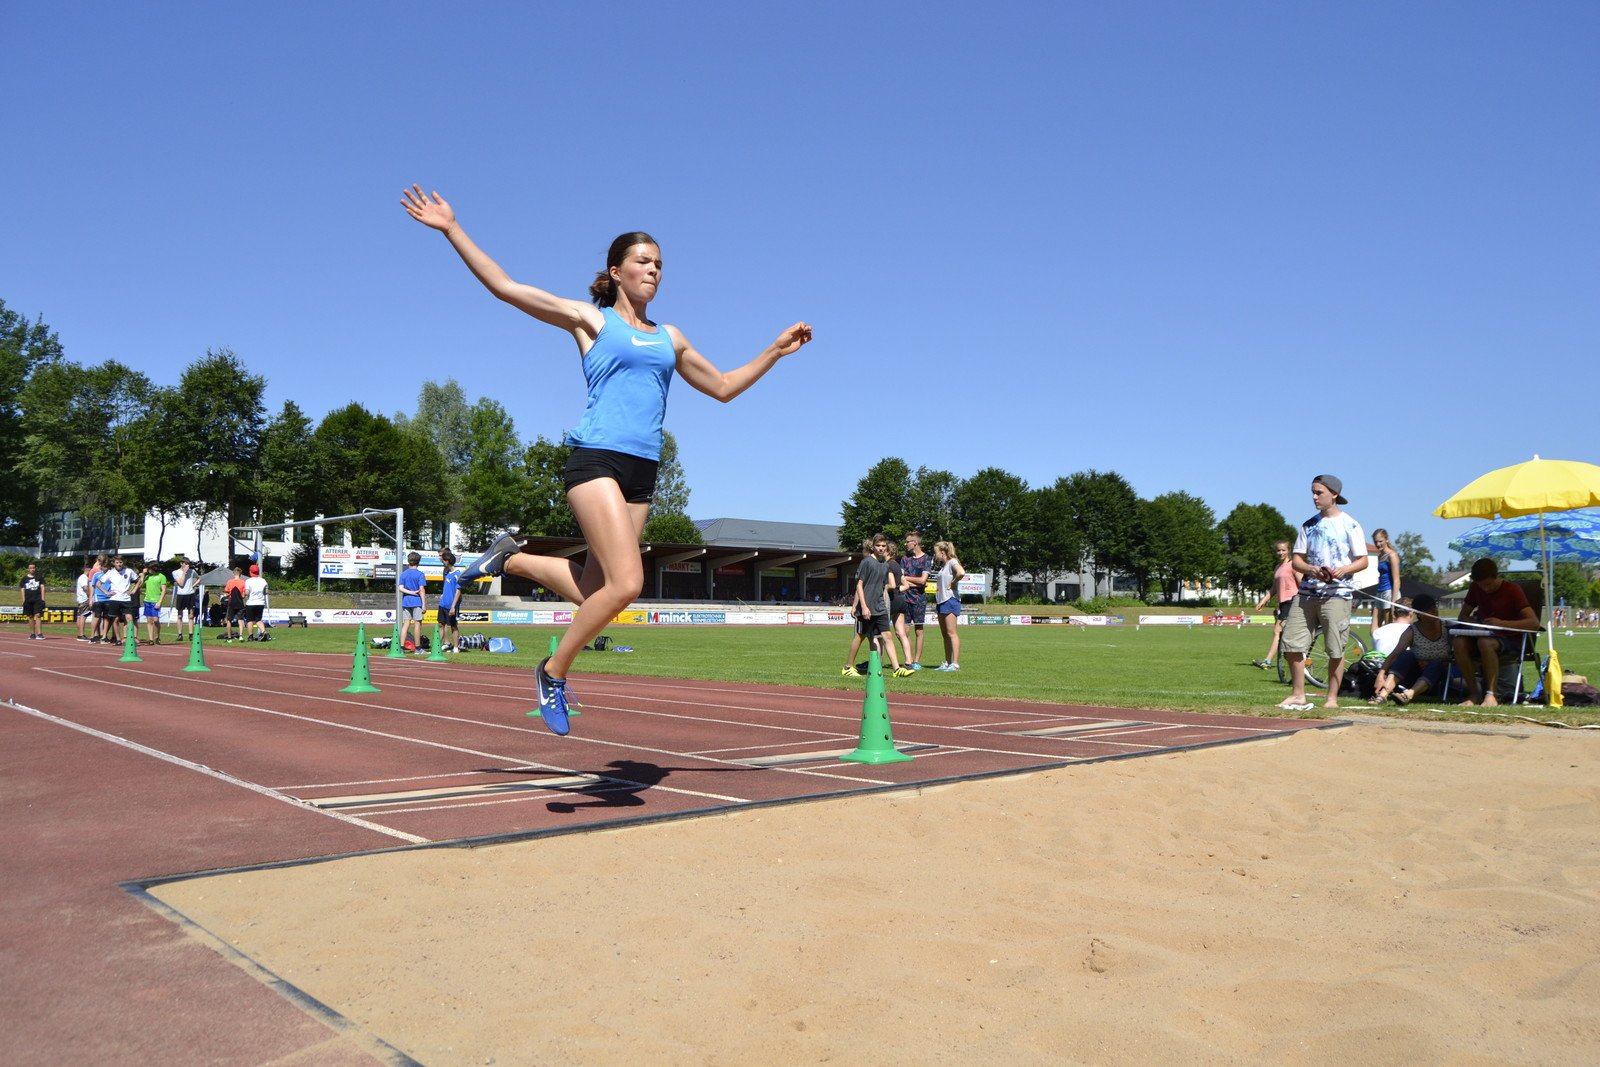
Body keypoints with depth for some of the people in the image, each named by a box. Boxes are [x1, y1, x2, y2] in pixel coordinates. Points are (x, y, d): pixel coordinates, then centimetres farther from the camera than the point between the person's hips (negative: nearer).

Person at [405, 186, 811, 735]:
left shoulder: (670, 338, 21)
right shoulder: (591, 319, 7)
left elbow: (723, 387, 31)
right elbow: (505, 287, 4)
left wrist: (774, 352, 23)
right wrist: (452, 229, 0)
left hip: (643, 471, 6)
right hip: (596, 459, -6)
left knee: (593, 592, 3)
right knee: (626, 584, -18)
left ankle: (510, 558, 28)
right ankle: (554, 671, 3)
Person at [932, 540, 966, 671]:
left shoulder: (952, 562, -8)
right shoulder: (943, 565, 20)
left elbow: (961, 572, -29)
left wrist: (953, 583, -16)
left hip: (950, 600, -10)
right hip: (941, 601, 10)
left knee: (951, 633, -11)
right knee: (944, 634, 10)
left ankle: (955, 663, -13)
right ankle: (947, 663, 14)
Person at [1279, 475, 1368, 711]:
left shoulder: (1349, 524, 0)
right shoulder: (1308, 525, 13)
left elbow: (1363, 561, 0)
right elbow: (1297, 560, 11)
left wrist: (1343, 570, -19)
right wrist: (1311, 569, -10)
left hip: (1336, 593, -4)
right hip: (1307, 592, 5)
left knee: (1335, 649, -2)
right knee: (1292, 643, 0)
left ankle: (1332, 698, 9)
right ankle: (1298, 695, 11)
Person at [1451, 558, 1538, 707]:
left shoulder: (1512, 590, -11)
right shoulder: (1475, 588, 4)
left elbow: (1534, 623, -19)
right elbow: (1462, 616, 11)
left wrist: (1502, 623, -31)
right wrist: (1475, 622, -12)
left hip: (1510, 640, -5)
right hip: (1484, 634, 5)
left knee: (1485, 642, -39)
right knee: (1459, 642, -29)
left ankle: (1491, 694, -31)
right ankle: (1474, 693, -20)